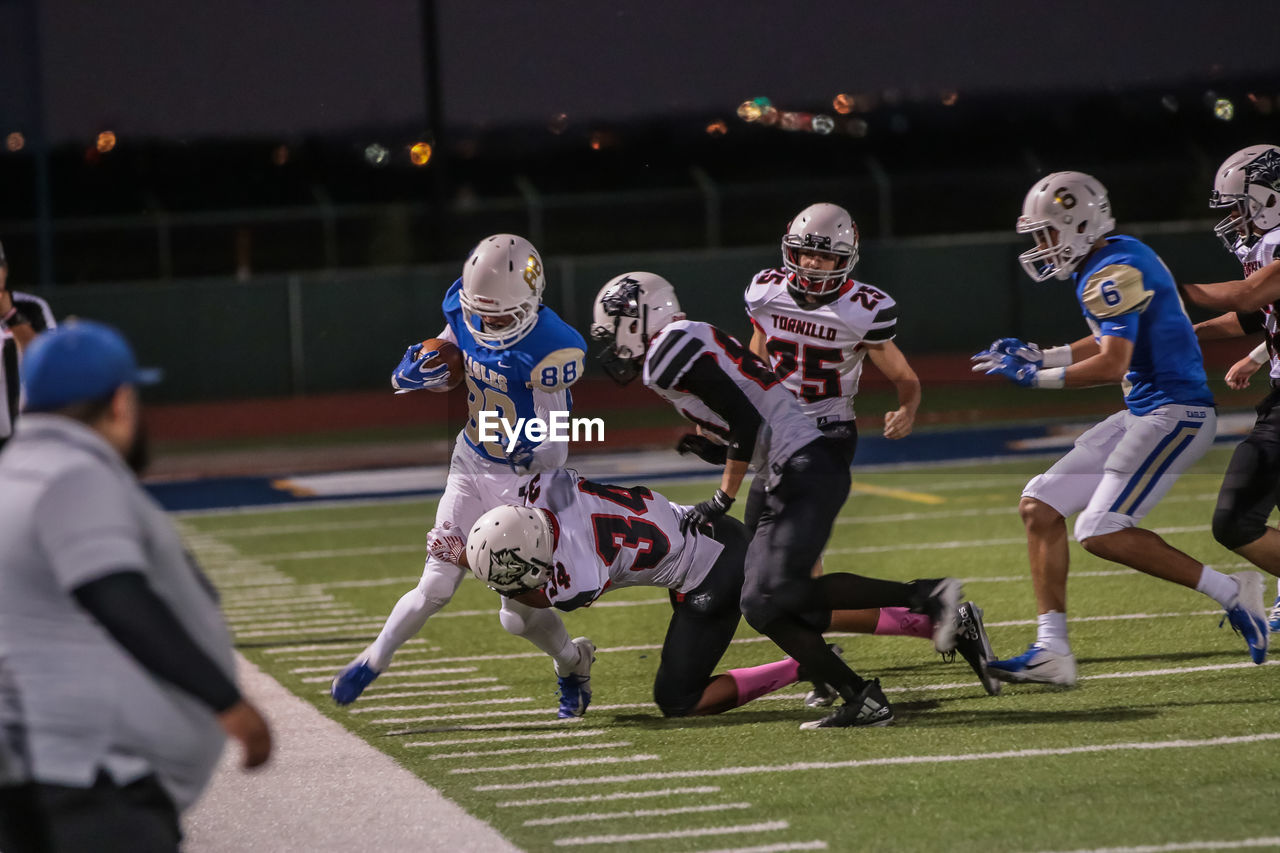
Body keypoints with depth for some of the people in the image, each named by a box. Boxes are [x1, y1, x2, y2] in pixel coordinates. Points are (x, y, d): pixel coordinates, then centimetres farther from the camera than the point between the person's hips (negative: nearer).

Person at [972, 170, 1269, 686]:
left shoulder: (1114, 273, -18)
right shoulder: (1113, 261, 13)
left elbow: (1112, 365, -26)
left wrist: (1034, 376, -18)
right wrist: (1039, 357, 17)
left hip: (1174, 414, -11)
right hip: (1144, 414, 11)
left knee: (1101, 533, -17)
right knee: (1039, 507, 5)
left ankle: (1229, 591, -6)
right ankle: (1051, 652, 3)